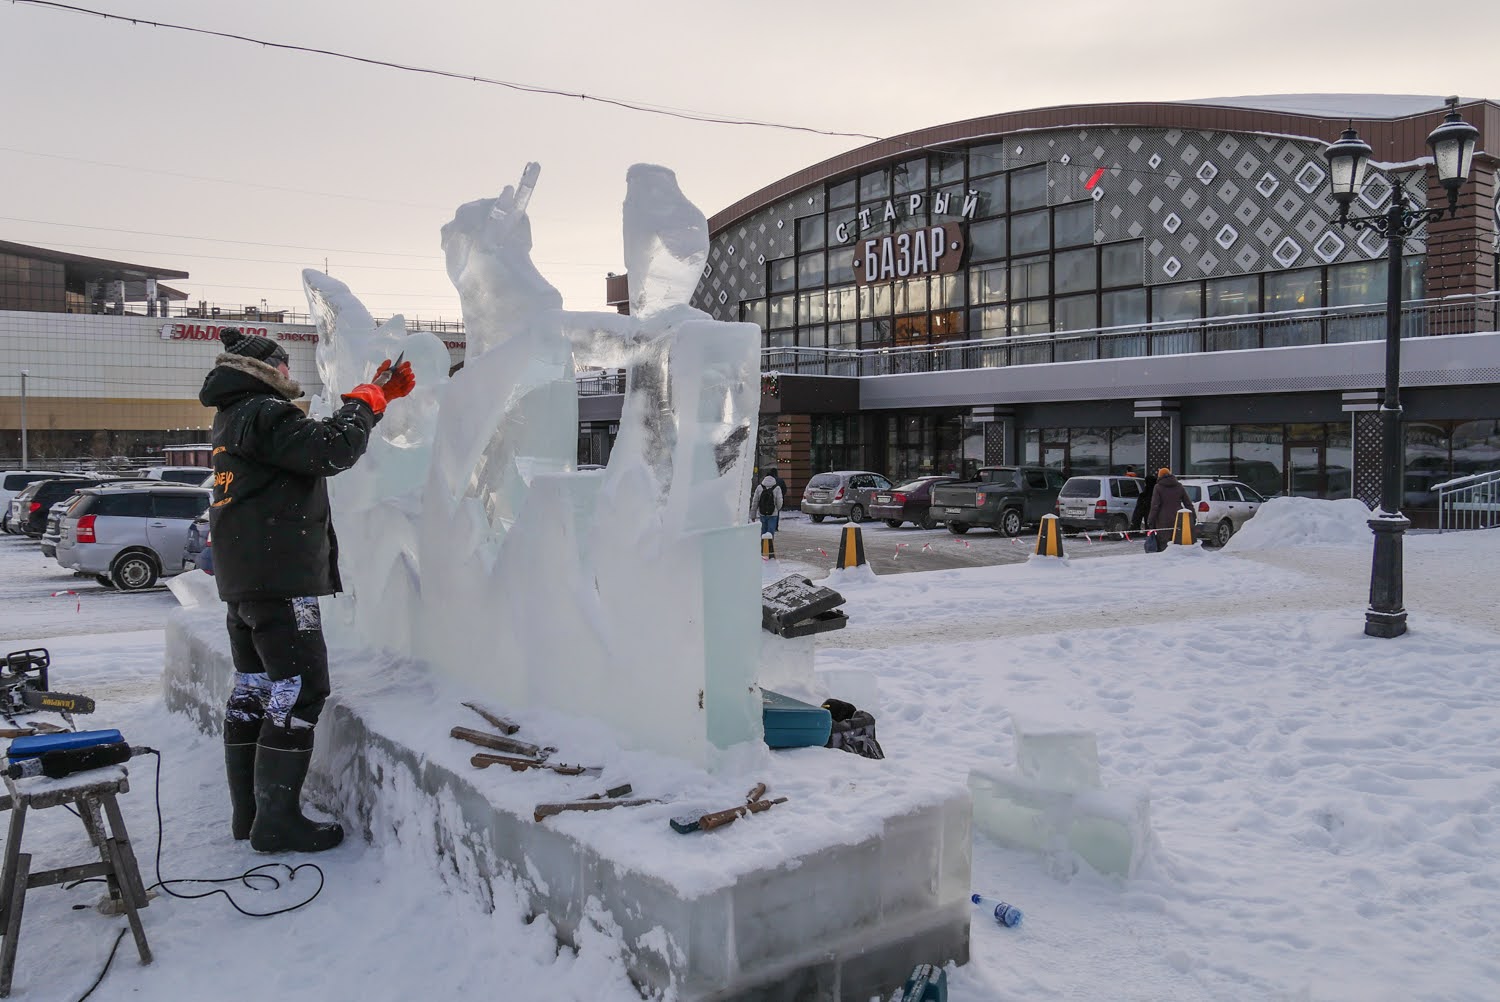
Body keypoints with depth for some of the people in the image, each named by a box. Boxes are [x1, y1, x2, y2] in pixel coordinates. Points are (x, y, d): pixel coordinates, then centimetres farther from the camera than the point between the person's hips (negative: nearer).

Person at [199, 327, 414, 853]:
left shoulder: (233, 418, 18)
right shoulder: (265, 415, -13)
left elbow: (307, 437, 18)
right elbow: (332, 449, -24)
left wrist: (377, 396, 14)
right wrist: (370, 396, -10)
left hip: (242, 582, 10)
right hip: (281, 579, -10)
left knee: (252, 690, 13)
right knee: (299, 691, -6)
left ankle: (248, 810, 22)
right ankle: (277, 820, -3)